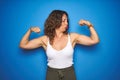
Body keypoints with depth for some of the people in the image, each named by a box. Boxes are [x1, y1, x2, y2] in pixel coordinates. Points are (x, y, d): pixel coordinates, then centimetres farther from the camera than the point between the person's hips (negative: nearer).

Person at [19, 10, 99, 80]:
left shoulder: (72, 37, -5)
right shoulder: (45, 39, -5)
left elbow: (95, 40, -7)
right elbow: (23, 45, -3)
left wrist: (89, 25, -14)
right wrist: (30, 30, -12)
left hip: (69, 73, 1)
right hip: (51, 74, 0)